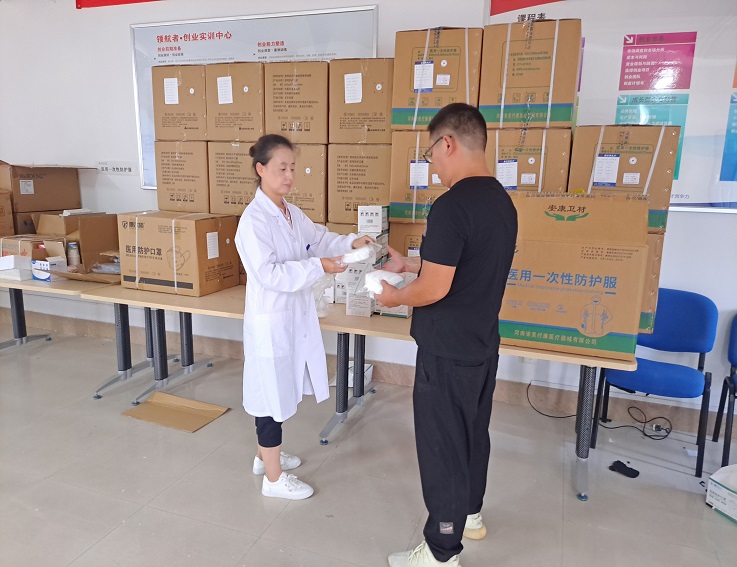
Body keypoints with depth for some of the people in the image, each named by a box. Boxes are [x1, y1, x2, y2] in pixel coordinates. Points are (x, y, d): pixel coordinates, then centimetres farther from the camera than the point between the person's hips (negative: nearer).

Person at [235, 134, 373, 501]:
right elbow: (268, 274, -25)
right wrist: (318, 267, -28)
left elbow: (319, 239, 15)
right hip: (271, 321, -9)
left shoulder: (293, 213, 7)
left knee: (281, 392, 21)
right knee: (273, 395, 4)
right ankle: (273, 478, 22)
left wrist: (351, 243, -3)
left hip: (295, 316, 9)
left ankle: (266, 455, 42)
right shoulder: (254, 219, -19)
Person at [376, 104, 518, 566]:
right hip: (483, 344, 9)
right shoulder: (502, 201, 6)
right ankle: (470, 513, 44)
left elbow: (434, 289, -25)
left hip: (448, 351, -9)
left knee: (442, 446, 6)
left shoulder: (452, 206, -23)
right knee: (473, 432, 23)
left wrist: (395, 297, -6)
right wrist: (412, 266, 15)